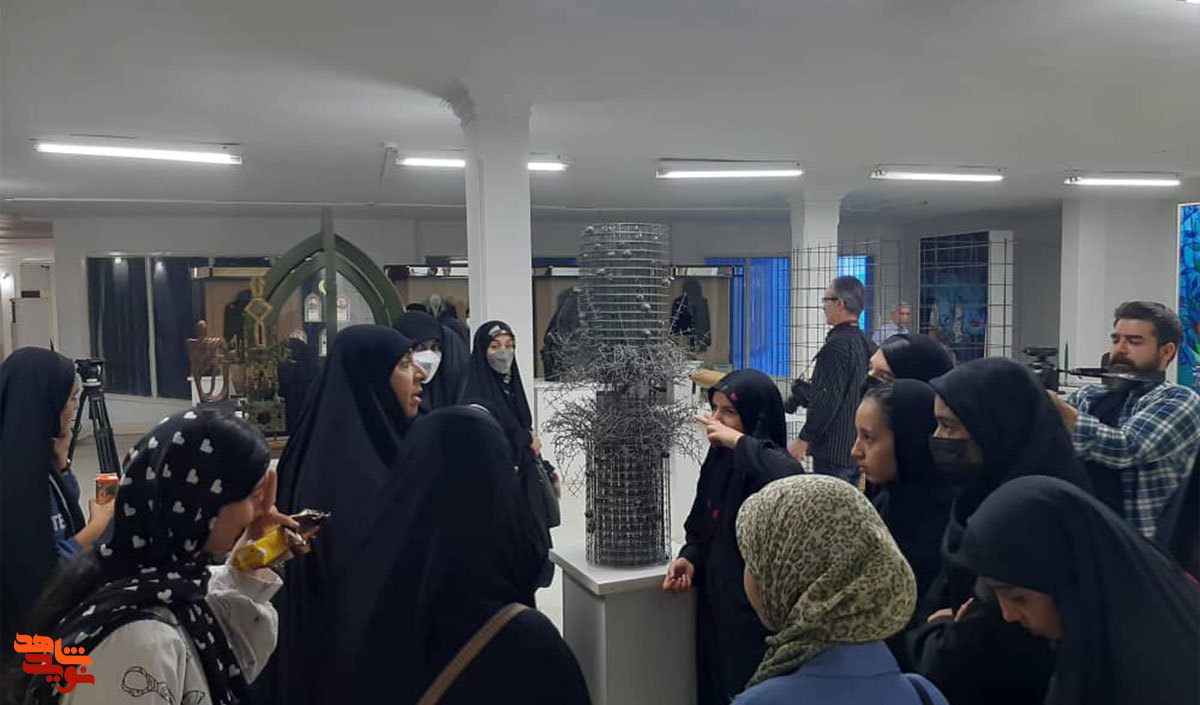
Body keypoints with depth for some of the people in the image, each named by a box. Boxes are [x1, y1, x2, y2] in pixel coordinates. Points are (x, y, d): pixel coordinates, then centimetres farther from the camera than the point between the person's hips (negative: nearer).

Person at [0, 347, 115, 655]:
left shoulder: (32, 453, -2)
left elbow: (66, 508, 11)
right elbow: (40, 569, -26)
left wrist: (60, 461, -4)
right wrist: (97, 525, -14)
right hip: (32, 619, -8)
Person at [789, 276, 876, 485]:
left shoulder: (837, 346, -17)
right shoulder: (867, 344, 10)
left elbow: (826, 400, -20)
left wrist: (804, 439, -14)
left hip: (834, 450, -9)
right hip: (859, 446, 9)